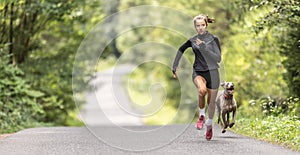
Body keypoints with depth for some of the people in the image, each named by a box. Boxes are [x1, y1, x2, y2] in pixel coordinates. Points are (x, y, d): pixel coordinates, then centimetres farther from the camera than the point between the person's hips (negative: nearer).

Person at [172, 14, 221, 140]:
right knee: (202, 90, -34)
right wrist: (175, 66, 17)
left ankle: (209, 124, 39)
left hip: (212, 72, 0)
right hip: (198, 72, 1)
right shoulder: (193, 40, 3)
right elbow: (181, 49, 22)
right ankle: (201, 115, -10)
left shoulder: (213, 39, -7)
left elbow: (218, 58, -17)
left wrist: (203, 48, -25)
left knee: (211, 102, 10)